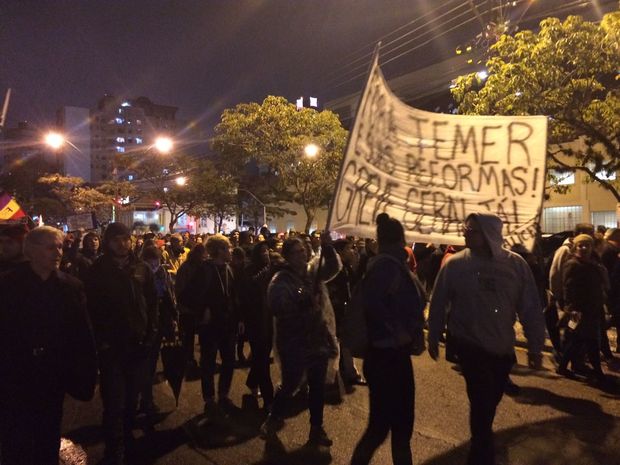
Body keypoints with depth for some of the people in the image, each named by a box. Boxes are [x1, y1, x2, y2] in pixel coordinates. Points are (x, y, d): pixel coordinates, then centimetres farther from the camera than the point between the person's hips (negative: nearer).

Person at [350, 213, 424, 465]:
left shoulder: (388, 264, 10)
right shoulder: (387, 264, -18)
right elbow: (373, 301, -34)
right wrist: (397, 331, -24)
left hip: (392, 353, 10)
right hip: (387, 354, -10)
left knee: (401, 423, 19)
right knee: (380, 425, 1)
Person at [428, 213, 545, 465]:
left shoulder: (515, 264, -8)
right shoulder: (455, 264, -11)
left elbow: (530, 307, -2)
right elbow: (438, 303, -4)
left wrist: (535, 345, -1)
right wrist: (433, 338, 2)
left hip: (503, 347, 3)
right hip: (470, 344, -3)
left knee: (491, 399, 19)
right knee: (482, 400, -6)